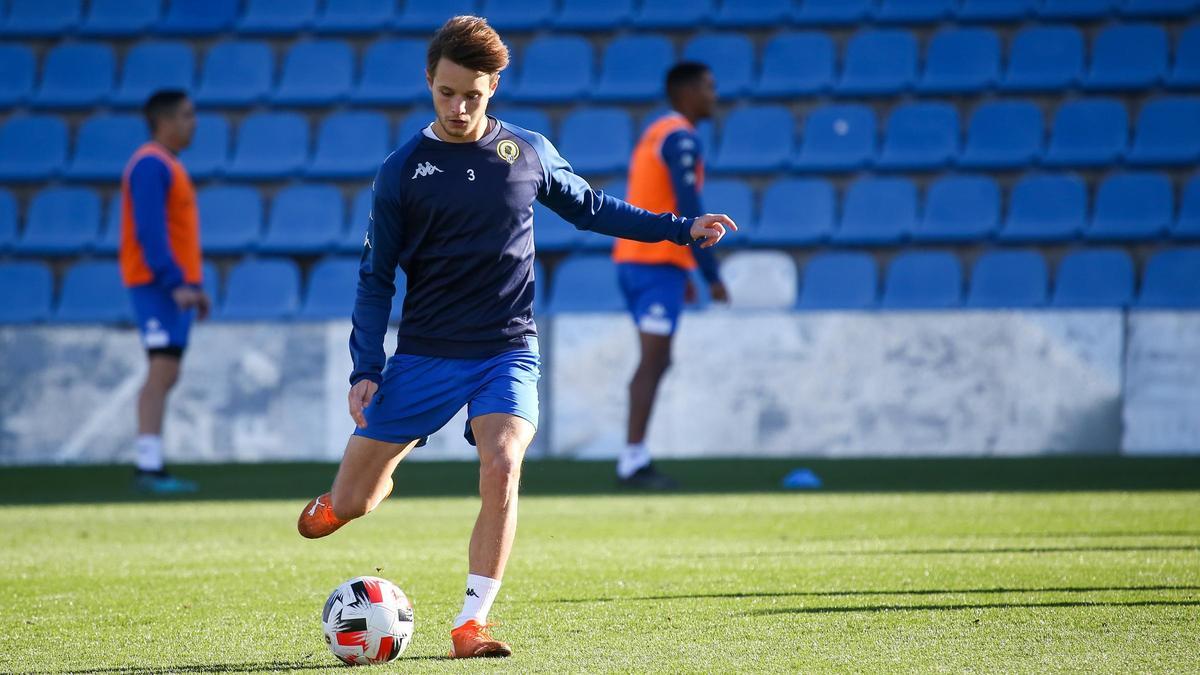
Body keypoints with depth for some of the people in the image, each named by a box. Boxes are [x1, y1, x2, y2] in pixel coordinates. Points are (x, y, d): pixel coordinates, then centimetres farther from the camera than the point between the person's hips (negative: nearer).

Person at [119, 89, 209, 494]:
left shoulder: (169, 166, 20)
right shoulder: (151, 165, -12)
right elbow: (150, 232, -20)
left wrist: (194, 284, 21)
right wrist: (176, 282, -25)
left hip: (173, 285, 10)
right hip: (156, 283, -10)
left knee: (165, 376, 9)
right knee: (163, 370, -15)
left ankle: (149, 466, 10)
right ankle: (149, 467, -19)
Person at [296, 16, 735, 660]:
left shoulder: (529, 152, 4)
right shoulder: (403, 171, -1)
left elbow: (590, 207, 21)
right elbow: (375, 279, 3)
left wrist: (681, 229, 15)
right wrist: (367, 370, -6)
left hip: (508, 352, 0)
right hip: (425, 355, 0)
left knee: (502, 468, -27)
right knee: (344, 508, -1)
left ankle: (471, 623, -17)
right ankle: (361, 487, 39)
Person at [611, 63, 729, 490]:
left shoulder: (658, 134, 19)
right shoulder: (681, 138, -11)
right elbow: (689, 212, -18)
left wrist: (682, 271, 26)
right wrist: (711, 274, -18)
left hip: (634, 258, 10)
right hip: (657, 262, -10)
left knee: (656, 362, 13)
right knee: (653, 361, -11)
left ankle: (635, 460, 10)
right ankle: (633, 462, -15)